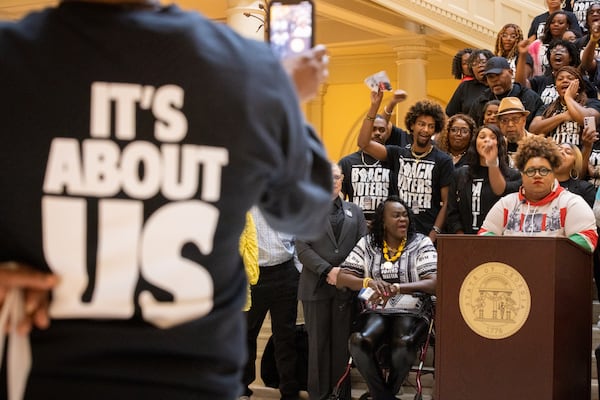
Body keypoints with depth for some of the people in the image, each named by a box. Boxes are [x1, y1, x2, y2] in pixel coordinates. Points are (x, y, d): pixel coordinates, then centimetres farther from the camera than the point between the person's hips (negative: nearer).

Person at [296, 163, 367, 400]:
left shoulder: (354, 211, 15)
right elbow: (303, 249, -4)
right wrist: (328, 270, -14)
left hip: (347, 286, 2)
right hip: (316, 287, -2)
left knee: (342, 342, 4)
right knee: (318, 342, 2)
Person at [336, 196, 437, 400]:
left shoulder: (422, 243, 2)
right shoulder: (368, 244, 9)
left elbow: (433, 283, -11)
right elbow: (341, 278, 4)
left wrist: (396, 288, -26)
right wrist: (368, 282, -17)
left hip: (412, 312, -2)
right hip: (376, 312, 2)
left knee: (403, 344, -36)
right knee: (358, 342, -32)